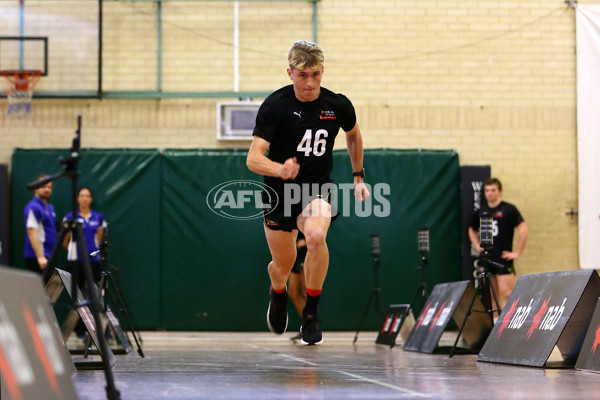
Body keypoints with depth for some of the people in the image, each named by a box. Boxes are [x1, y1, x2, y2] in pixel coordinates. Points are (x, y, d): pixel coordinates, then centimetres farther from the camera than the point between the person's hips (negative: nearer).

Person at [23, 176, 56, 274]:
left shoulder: (50, 207, 17)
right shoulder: (33, 207, -11)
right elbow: (32, 234, -19)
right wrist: (40, 257, -26)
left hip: (48, 256, 9)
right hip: (36, 258, -9)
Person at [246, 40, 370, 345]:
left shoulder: (338, 105, -9)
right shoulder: (275, 105, -17)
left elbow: (353, 135, 16)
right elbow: (253, 159, -25)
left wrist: (358, 176, 17)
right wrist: (280, 169, -44)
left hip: (318, 188, 0)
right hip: (279, 192, 0)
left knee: (316, 236, -31)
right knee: (283, 265, 7)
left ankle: (311, 314, -15)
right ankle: (278, 294, 47)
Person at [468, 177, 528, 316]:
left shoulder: (508, 209, -5)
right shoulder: (481, 212, 10)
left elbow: (524, 230, -10)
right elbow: (472, 230, 28)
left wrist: (517, 253, -12)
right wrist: (477, 245, 12)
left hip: (503, 258, -5)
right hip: (486, 260, 5)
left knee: (507, 294, -12)